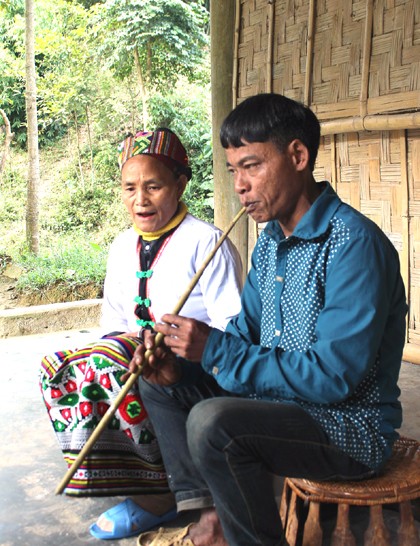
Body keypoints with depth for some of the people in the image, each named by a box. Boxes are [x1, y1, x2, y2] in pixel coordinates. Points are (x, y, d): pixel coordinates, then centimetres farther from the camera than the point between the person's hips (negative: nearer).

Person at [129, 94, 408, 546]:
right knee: (161, 383, 8)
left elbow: (332, 377, -28)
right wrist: (181, 364, -9)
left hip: (350, 425, -9)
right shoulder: (270, 240, 5)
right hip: (277, 396, 9)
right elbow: (244, 332, 10)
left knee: (213, 422, -32)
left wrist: (215, 349, -26)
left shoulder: (354, 244, -23)